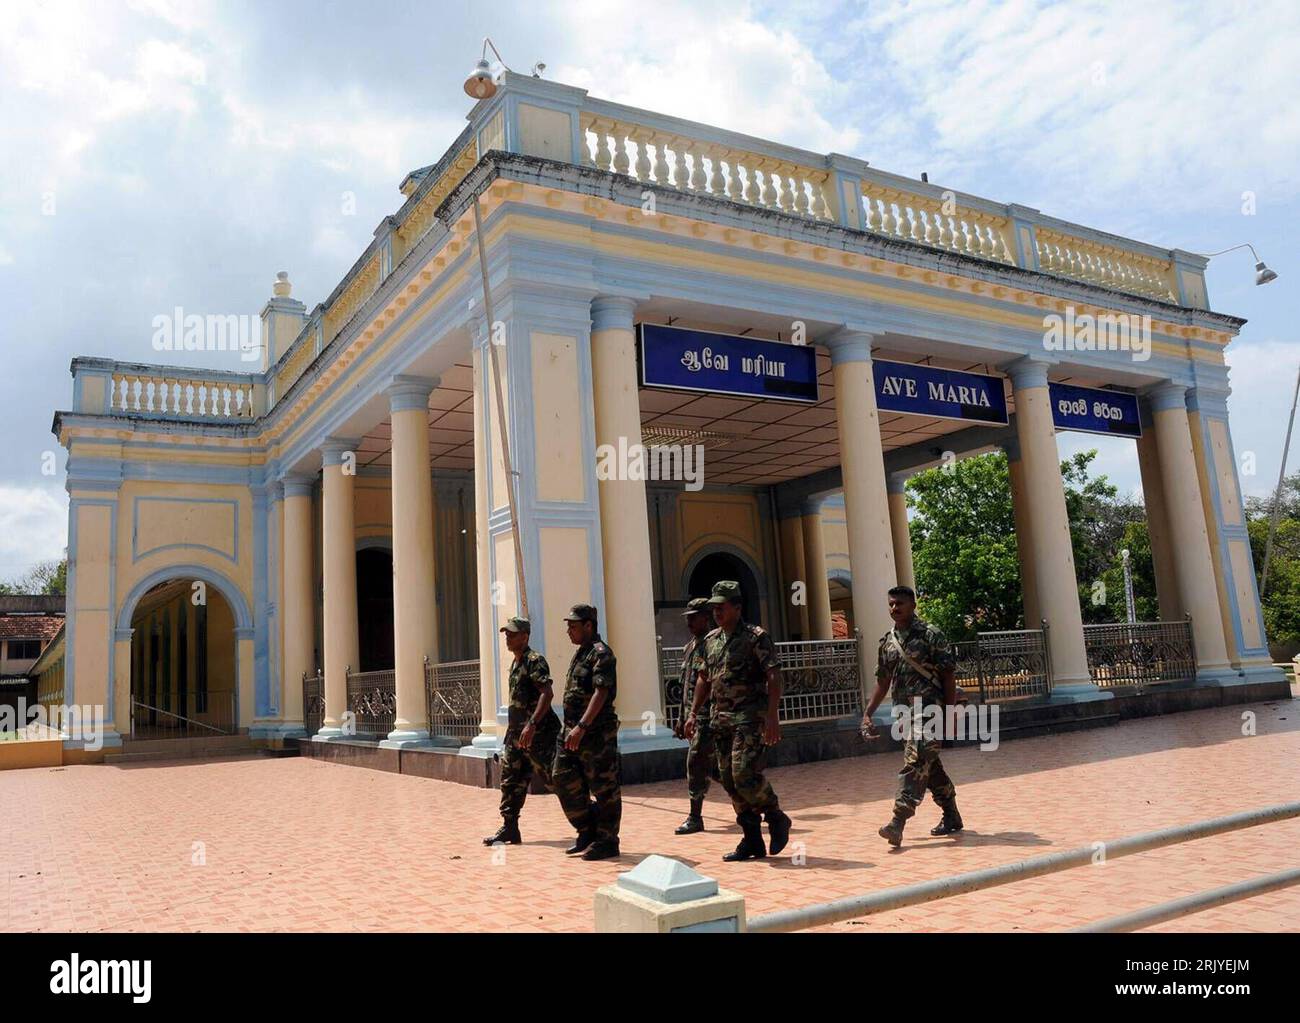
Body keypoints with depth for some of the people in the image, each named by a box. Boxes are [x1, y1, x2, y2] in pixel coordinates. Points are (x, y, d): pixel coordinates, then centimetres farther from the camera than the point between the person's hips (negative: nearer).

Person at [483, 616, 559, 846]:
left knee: (553, 778, -5)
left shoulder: (534, 661, -13)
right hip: (516, 733, 9)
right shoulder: (515, 664, 16)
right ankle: (509, 828, 16)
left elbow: (546, 694, -24)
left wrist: (532, 724, -32)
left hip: (537, 733, -9)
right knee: (511, 780, 8)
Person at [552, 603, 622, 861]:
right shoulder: (580, 652, 16)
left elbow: (600, 694, -23)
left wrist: (581, 727, -30)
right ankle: (587, 832, 22)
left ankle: (607, 841, 10)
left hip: (596, 733, -10)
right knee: (564, 780, 10)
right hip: (572, 732, 10)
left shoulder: (601, 654, -13)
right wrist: (572, 728, 20)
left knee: (604, 788, 0)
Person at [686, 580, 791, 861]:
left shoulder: (756, 637, -8)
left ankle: (777, 819, 9)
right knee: (730, 780, 6)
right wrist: (693, 714, 17)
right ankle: (752, 841, 16)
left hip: (750, 716, -7)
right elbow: (704, 679, 22)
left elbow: (774, 677, -13)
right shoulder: (710, 640, 13)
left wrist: (772, 717, -22)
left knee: (744, 775, -16)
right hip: (721, 718, 7)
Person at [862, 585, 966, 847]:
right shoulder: (887, 642, 11)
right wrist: (867, 714, 11)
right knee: (929, 766, 15)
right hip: (905, 713, 7)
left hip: (929, 710, -7)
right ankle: (952, 817, 30)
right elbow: (883, 682, 16)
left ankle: (898, 822, -21)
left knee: (916, 763, -15)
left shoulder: (930, 635, -7)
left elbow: (948, 675, -7)